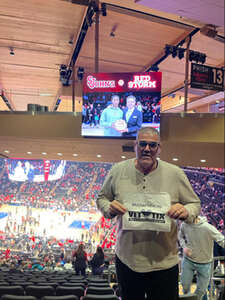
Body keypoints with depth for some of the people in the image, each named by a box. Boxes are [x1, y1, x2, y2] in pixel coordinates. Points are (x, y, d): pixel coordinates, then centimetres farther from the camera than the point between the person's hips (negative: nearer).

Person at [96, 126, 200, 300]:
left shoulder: (175, 174, -6)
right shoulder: (118, 171, -4)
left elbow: (195, 204, 2)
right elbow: (102, 198, 7)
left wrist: (186, 212, -21)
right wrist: (109, 208, -15)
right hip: (126, 261, 2)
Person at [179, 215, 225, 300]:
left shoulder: (208, 228, -29)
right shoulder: (184, 225, -16)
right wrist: (184, 246, -11)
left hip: (204, 263, -2)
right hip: (188, 260, 2)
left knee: (201, 290, 15)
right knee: (185, 284, 17)